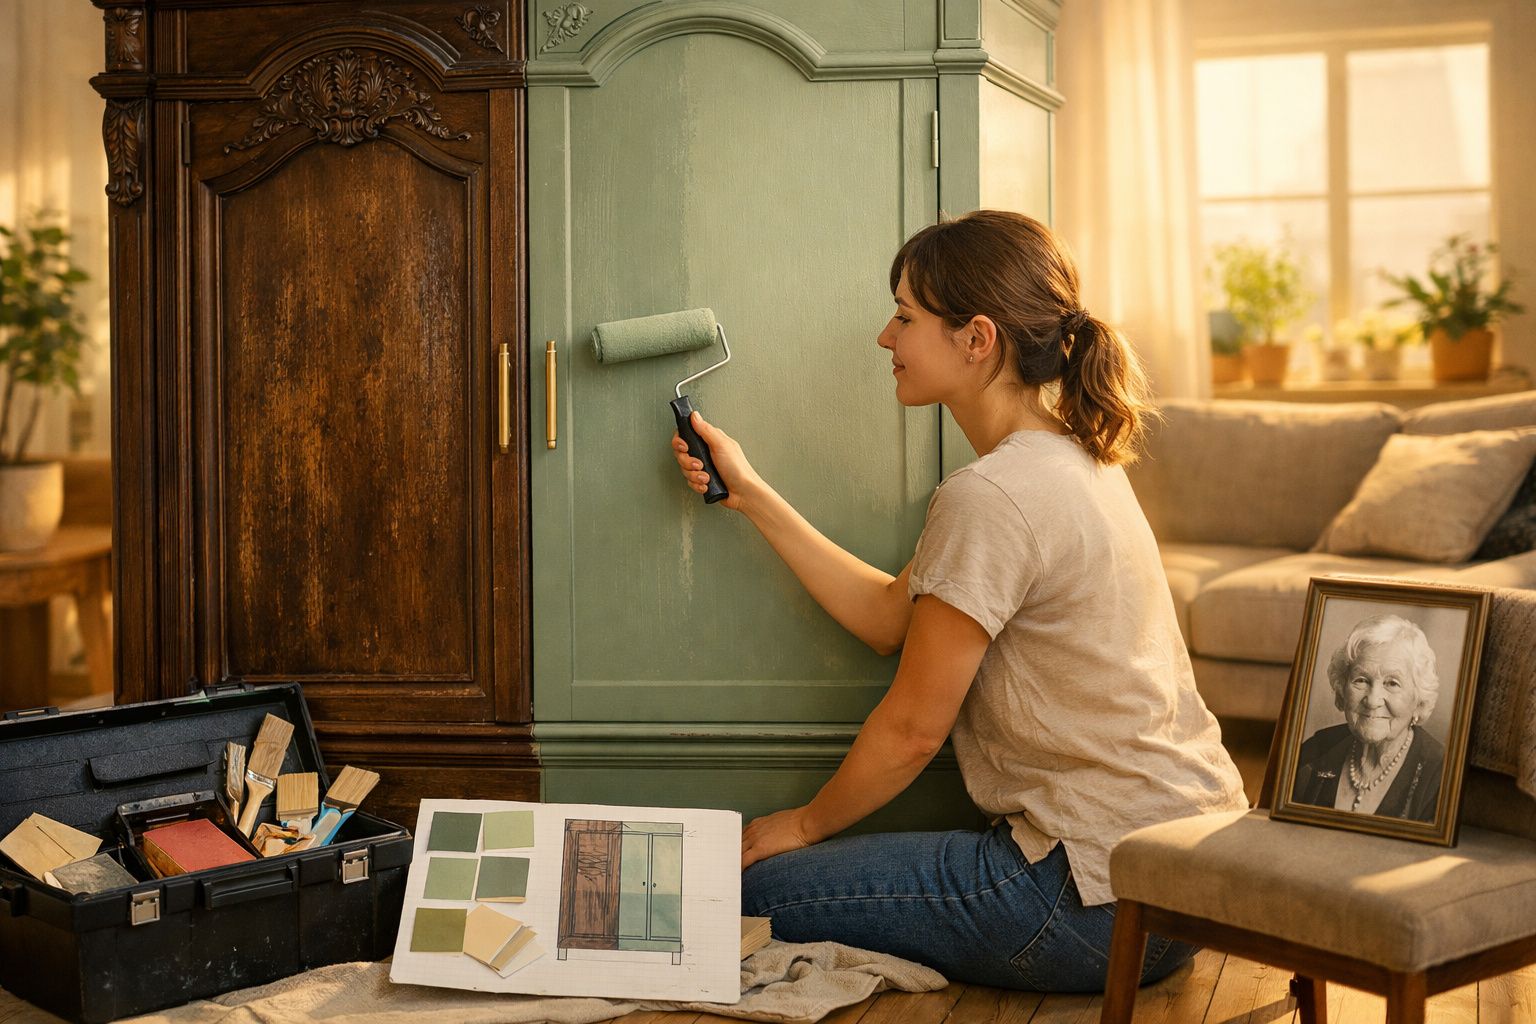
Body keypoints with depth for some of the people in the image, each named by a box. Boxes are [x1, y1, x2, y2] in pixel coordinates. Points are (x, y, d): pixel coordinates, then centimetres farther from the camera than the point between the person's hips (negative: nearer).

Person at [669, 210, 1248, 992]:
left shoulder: (992, 497, -21)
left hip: (1107, 888, -10)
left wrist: (804, 825, 4)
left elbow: (912, 727, -14)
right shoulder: (1069, 456, 10)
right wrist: (750, 495, 12)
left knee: (760, 889, -4)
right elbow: (888, 616, 11)